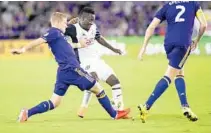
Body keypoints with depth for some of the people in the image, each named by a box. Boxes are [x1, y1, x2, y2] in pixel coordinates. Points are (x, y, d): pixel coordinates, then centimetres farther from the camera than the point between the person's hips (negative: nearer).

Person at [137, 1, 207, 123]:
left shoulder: (167, 7, 18)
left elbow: (151, 27, 10)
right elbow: (204, 25, 7)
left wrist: (144, 48, 12)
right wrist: (196, 41, 22)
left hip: (169, 43, 3)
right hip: (183, 43, -3)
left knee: (179, 74, 20)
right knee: (169, 77, -7)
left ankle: (185, 107, 11)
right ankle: (146, 107, -18)